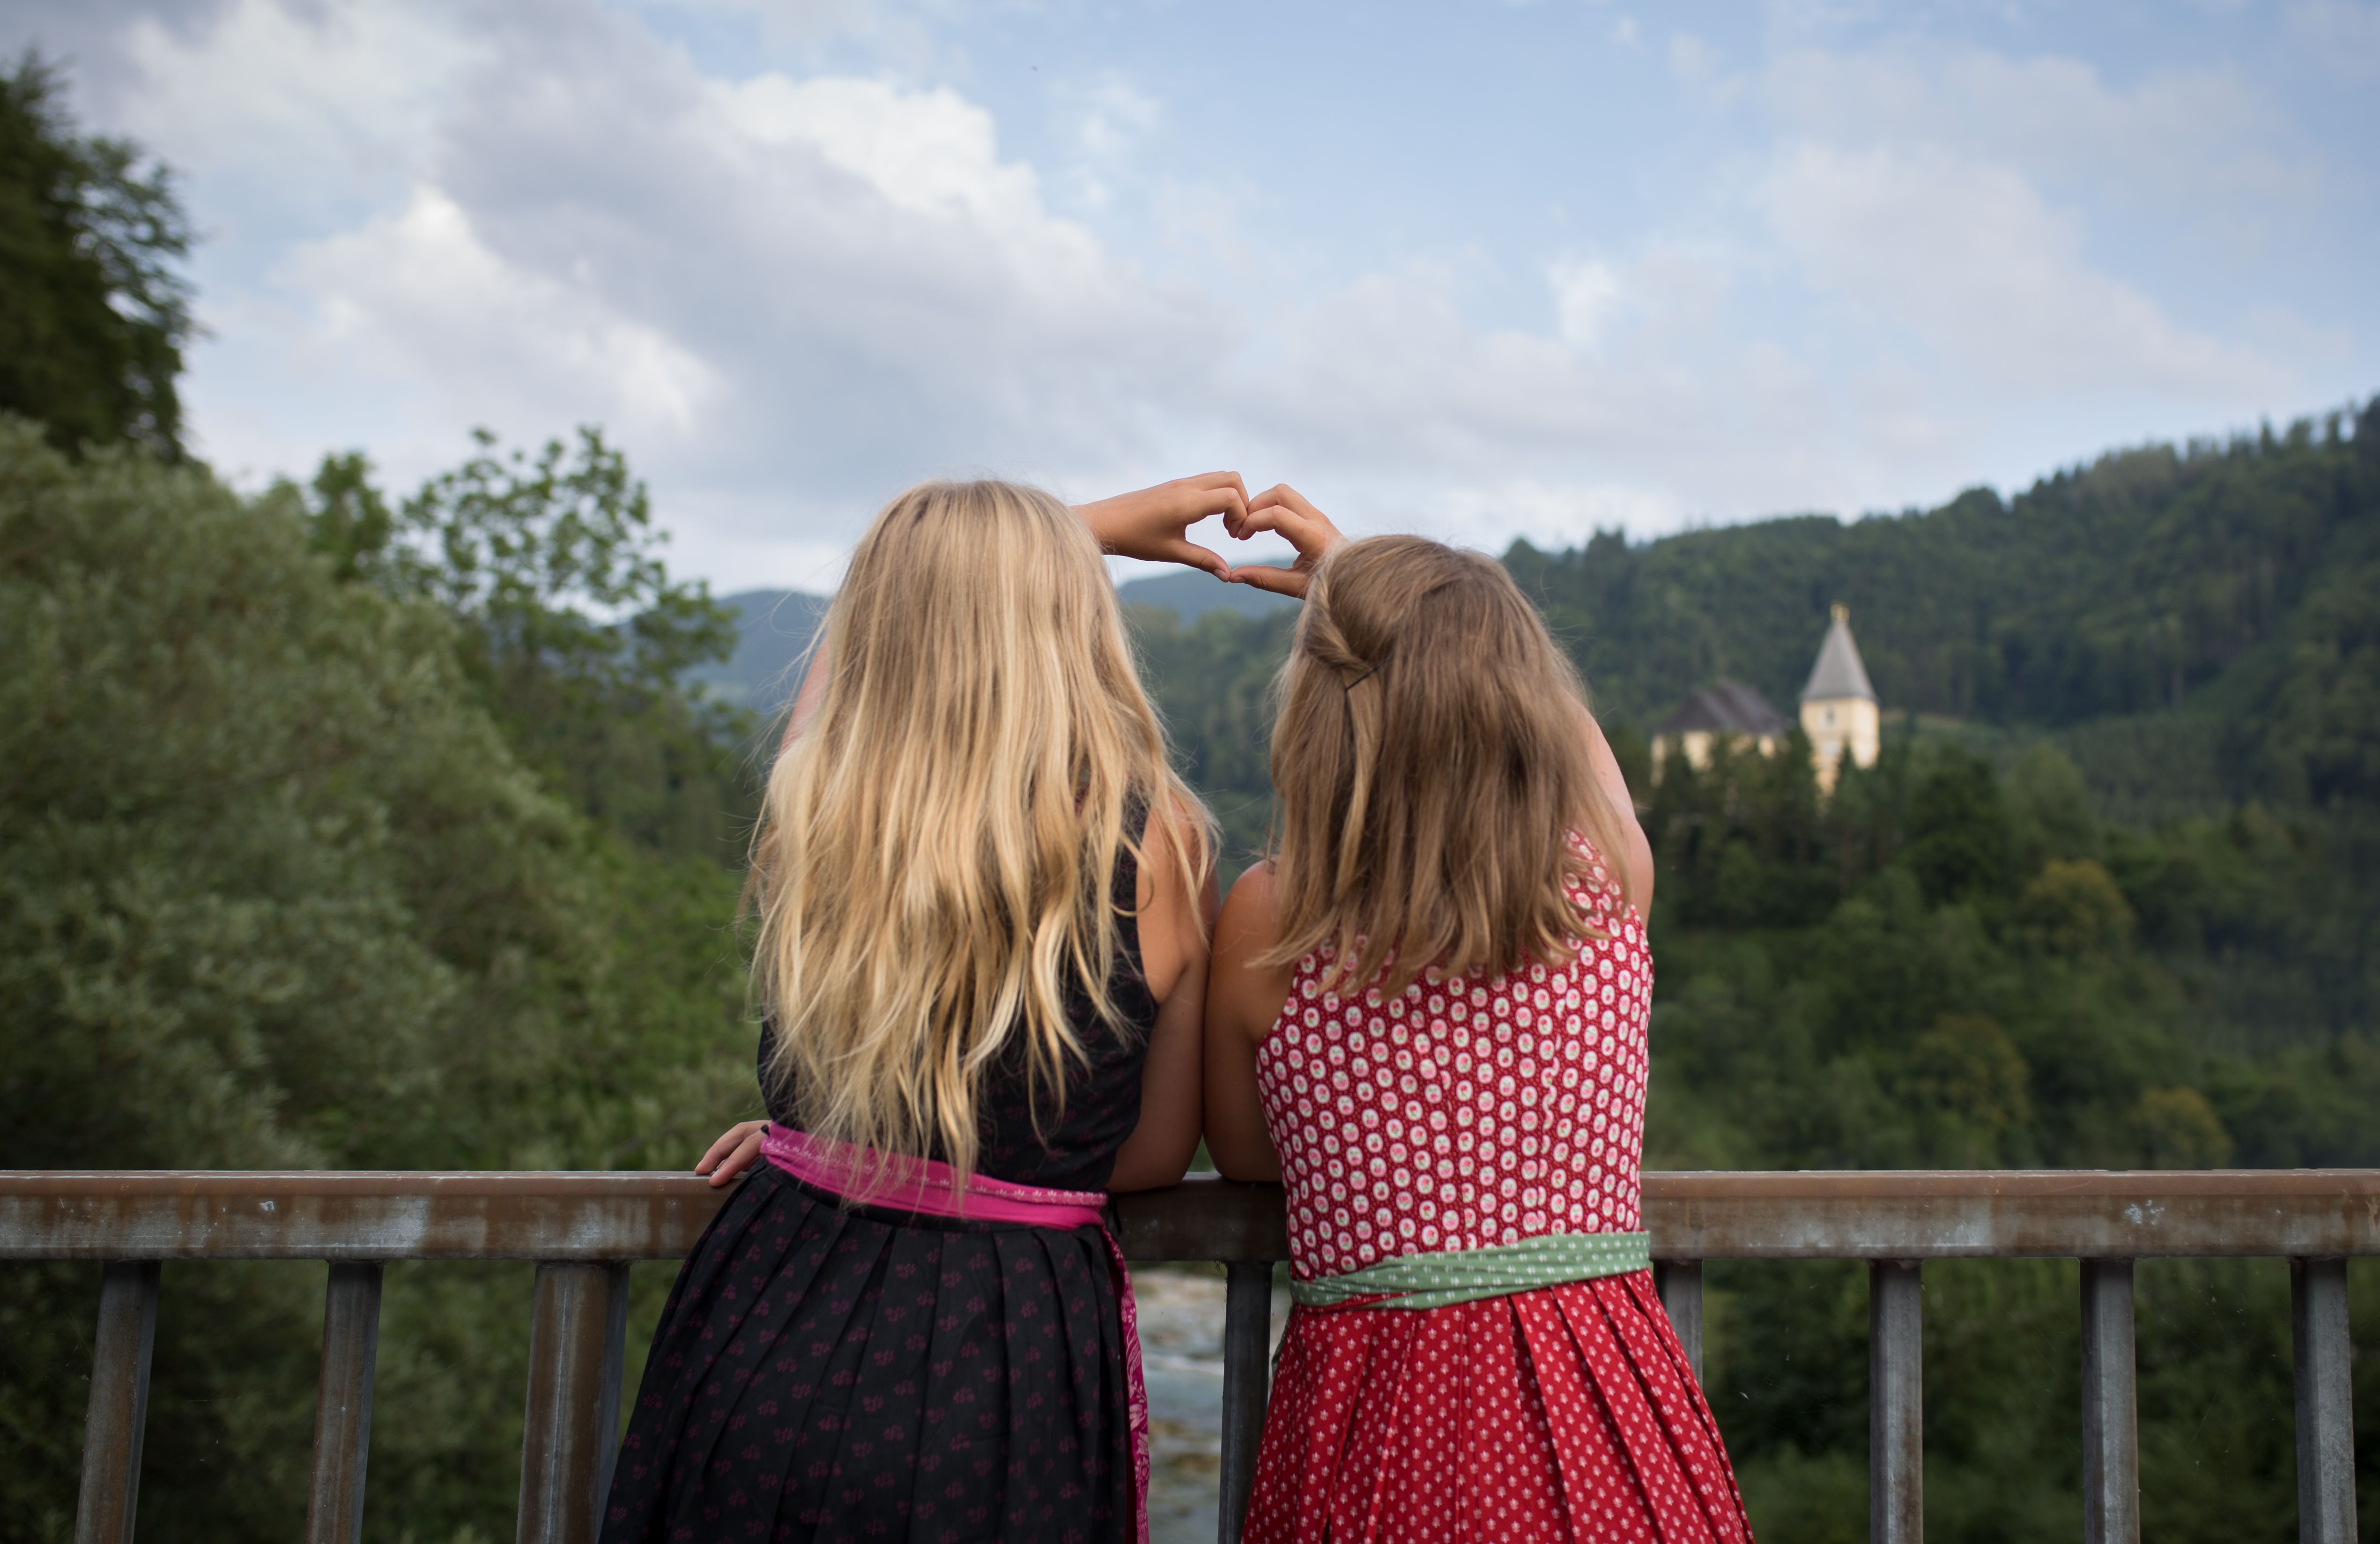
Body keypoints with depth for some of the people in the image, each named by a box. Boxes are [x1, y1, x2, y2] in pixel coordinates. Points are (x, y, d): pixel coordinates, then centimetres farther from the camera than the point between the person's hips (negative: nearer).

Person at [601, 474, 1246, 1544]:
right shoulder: (1157, 841, -12)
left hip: (780, 1314, 0)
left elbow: (890, 599, 16)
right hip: (1013, 1363, 0)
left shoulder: (810, 803, -6)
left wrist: (1099, 524, 24)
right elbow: (1154, 1155, -1)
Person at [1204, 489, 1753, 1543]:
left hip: (1375, 1418, -1)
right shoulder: (1613, 875, -6)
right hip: (1602, 1394, 2)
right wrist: (1357, 578, 27)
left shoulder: (1266, 925, -12)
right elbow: (1550, 709, 18)